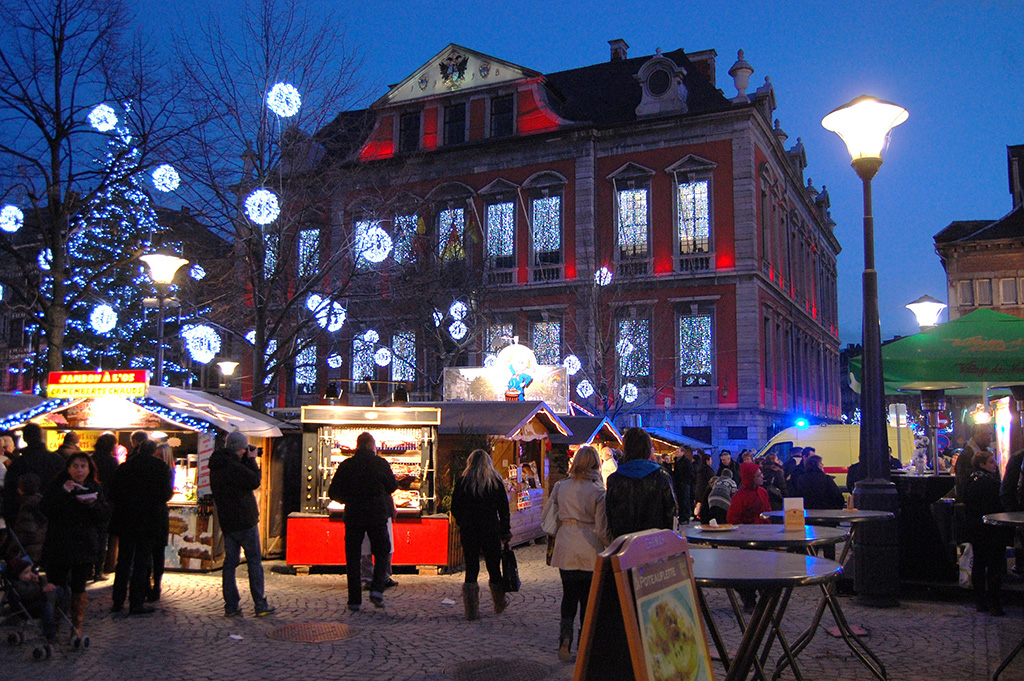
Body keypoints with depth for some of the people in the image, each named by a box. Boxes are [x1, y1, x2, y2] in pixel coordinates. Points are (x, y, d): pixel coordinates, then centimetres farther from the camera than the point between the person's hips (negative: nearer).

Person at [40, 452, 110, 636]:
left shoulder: (94, 488, 6)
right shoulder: (57, 486, -1)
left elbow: (105, 515, 2)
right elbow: (46, 509, -14)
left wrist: (93, 504, -17)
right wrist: (63, 493, -24)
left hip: (85, 546, 2)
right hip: (59, 545, -2)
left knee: (79, 588, 5)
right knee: (56, 586, 3)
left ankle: (77, 626, 15)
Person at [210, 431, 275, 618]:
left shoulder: (216, 466, 10)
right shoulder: (233, 465, -18)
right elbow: (254, 481, -15)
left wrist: (248, 461, 9)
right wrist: (252, 460, -6)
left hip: (226, 522, 8)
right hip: (245, 521, -8)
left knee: (230, 562, 10)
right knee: (254, 562, 0)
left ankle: (231, 606, 10)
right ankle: (260, 605, 2)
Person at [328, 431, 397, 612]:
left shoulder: (346, 465, -1)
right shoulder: (381, 463, -3)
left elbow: (333, 493, 2)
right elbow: (393, 486, 8)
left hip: (353, 516, 1)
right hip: (377, 514, -1)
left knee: (352, 557, 8)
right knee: (382, 552, 14)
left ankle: (354, 600, 6)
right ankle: (377, 589, -4)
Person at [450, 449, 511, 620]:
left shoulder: (462, 482, -2)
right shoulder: (496, 482, -1)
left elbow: (454, 509, 1)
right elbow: (504, 509, 0)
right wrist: (506, 532, 7)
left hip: (468, 531, 0)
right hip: (491, 531, 0)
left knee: (471, 569, 4)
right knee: (494, 568, 12)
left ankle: (472, 611, 5)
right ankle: (500, 604, 28)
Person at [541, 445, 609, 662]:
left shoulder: (560, 486, 0)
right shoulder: (598, 491, -11)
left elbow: (549, 517, 7)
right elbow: (602, 528, -8)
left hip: (566, 550, 3)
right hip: (590, 552, -2)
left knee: (569, 596, 13)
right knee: (588, 598, 10)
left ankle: (565, 640, -3)